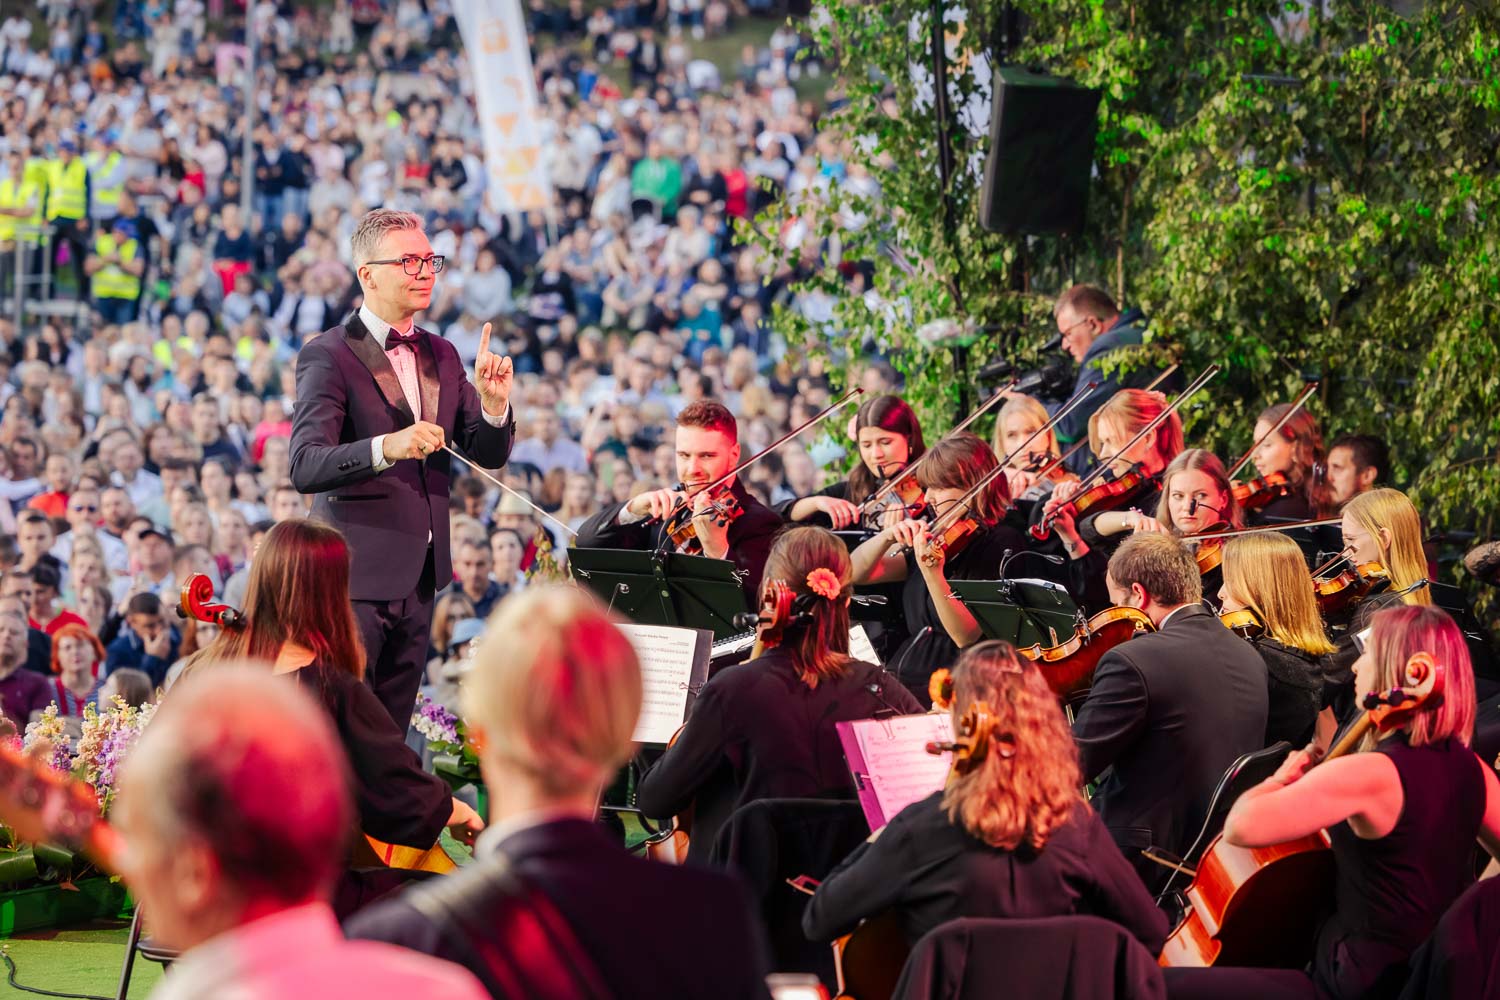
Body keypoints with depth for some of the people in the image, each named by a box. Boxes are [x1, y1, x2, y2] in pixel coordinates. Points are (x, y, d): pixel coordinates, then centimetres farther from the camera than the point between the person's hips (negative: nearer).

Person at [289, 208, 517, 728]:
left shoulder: (441, 355, 12)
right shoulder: (329, 355, -10)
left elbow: (489, 455, 10)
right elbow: (305, 466, -22)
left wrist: (493, 404, -11)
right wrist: (386, 447, -38)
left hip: (419, 575, 7)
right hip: (356, 574, -7)